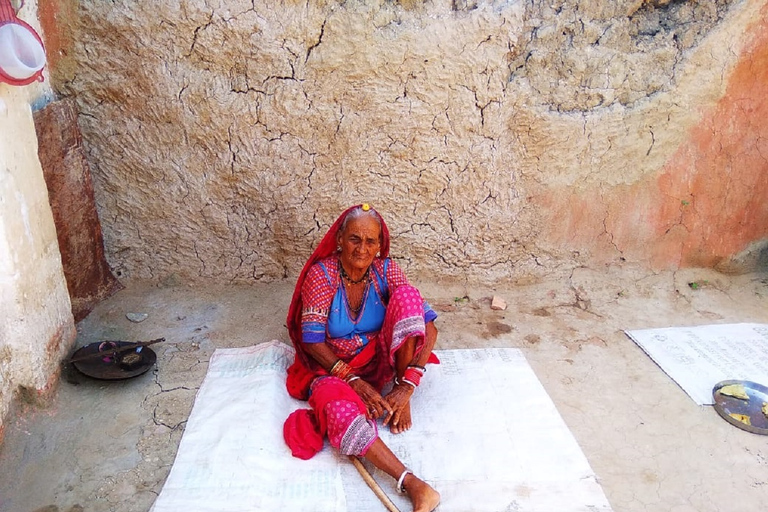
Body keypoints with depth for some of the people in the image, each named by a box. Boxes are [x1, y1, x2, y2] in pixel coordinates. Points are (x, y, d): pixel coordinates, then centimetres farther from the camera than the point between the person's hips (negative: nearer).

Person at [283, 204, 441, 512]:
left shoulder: (386, 270, -13)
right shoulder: (321, 274, -19)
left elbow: (429, 327, -17)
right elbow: (312, 341, -18)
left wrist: (407, 386, -28)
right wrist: (354, 380, -27)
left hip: (379, 360, 2)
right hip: (332, 365, -2)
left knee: (407, 295, -23)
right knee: (337, 406, -38)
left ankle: (401, 399, -15)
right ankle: (412, 485, -41)